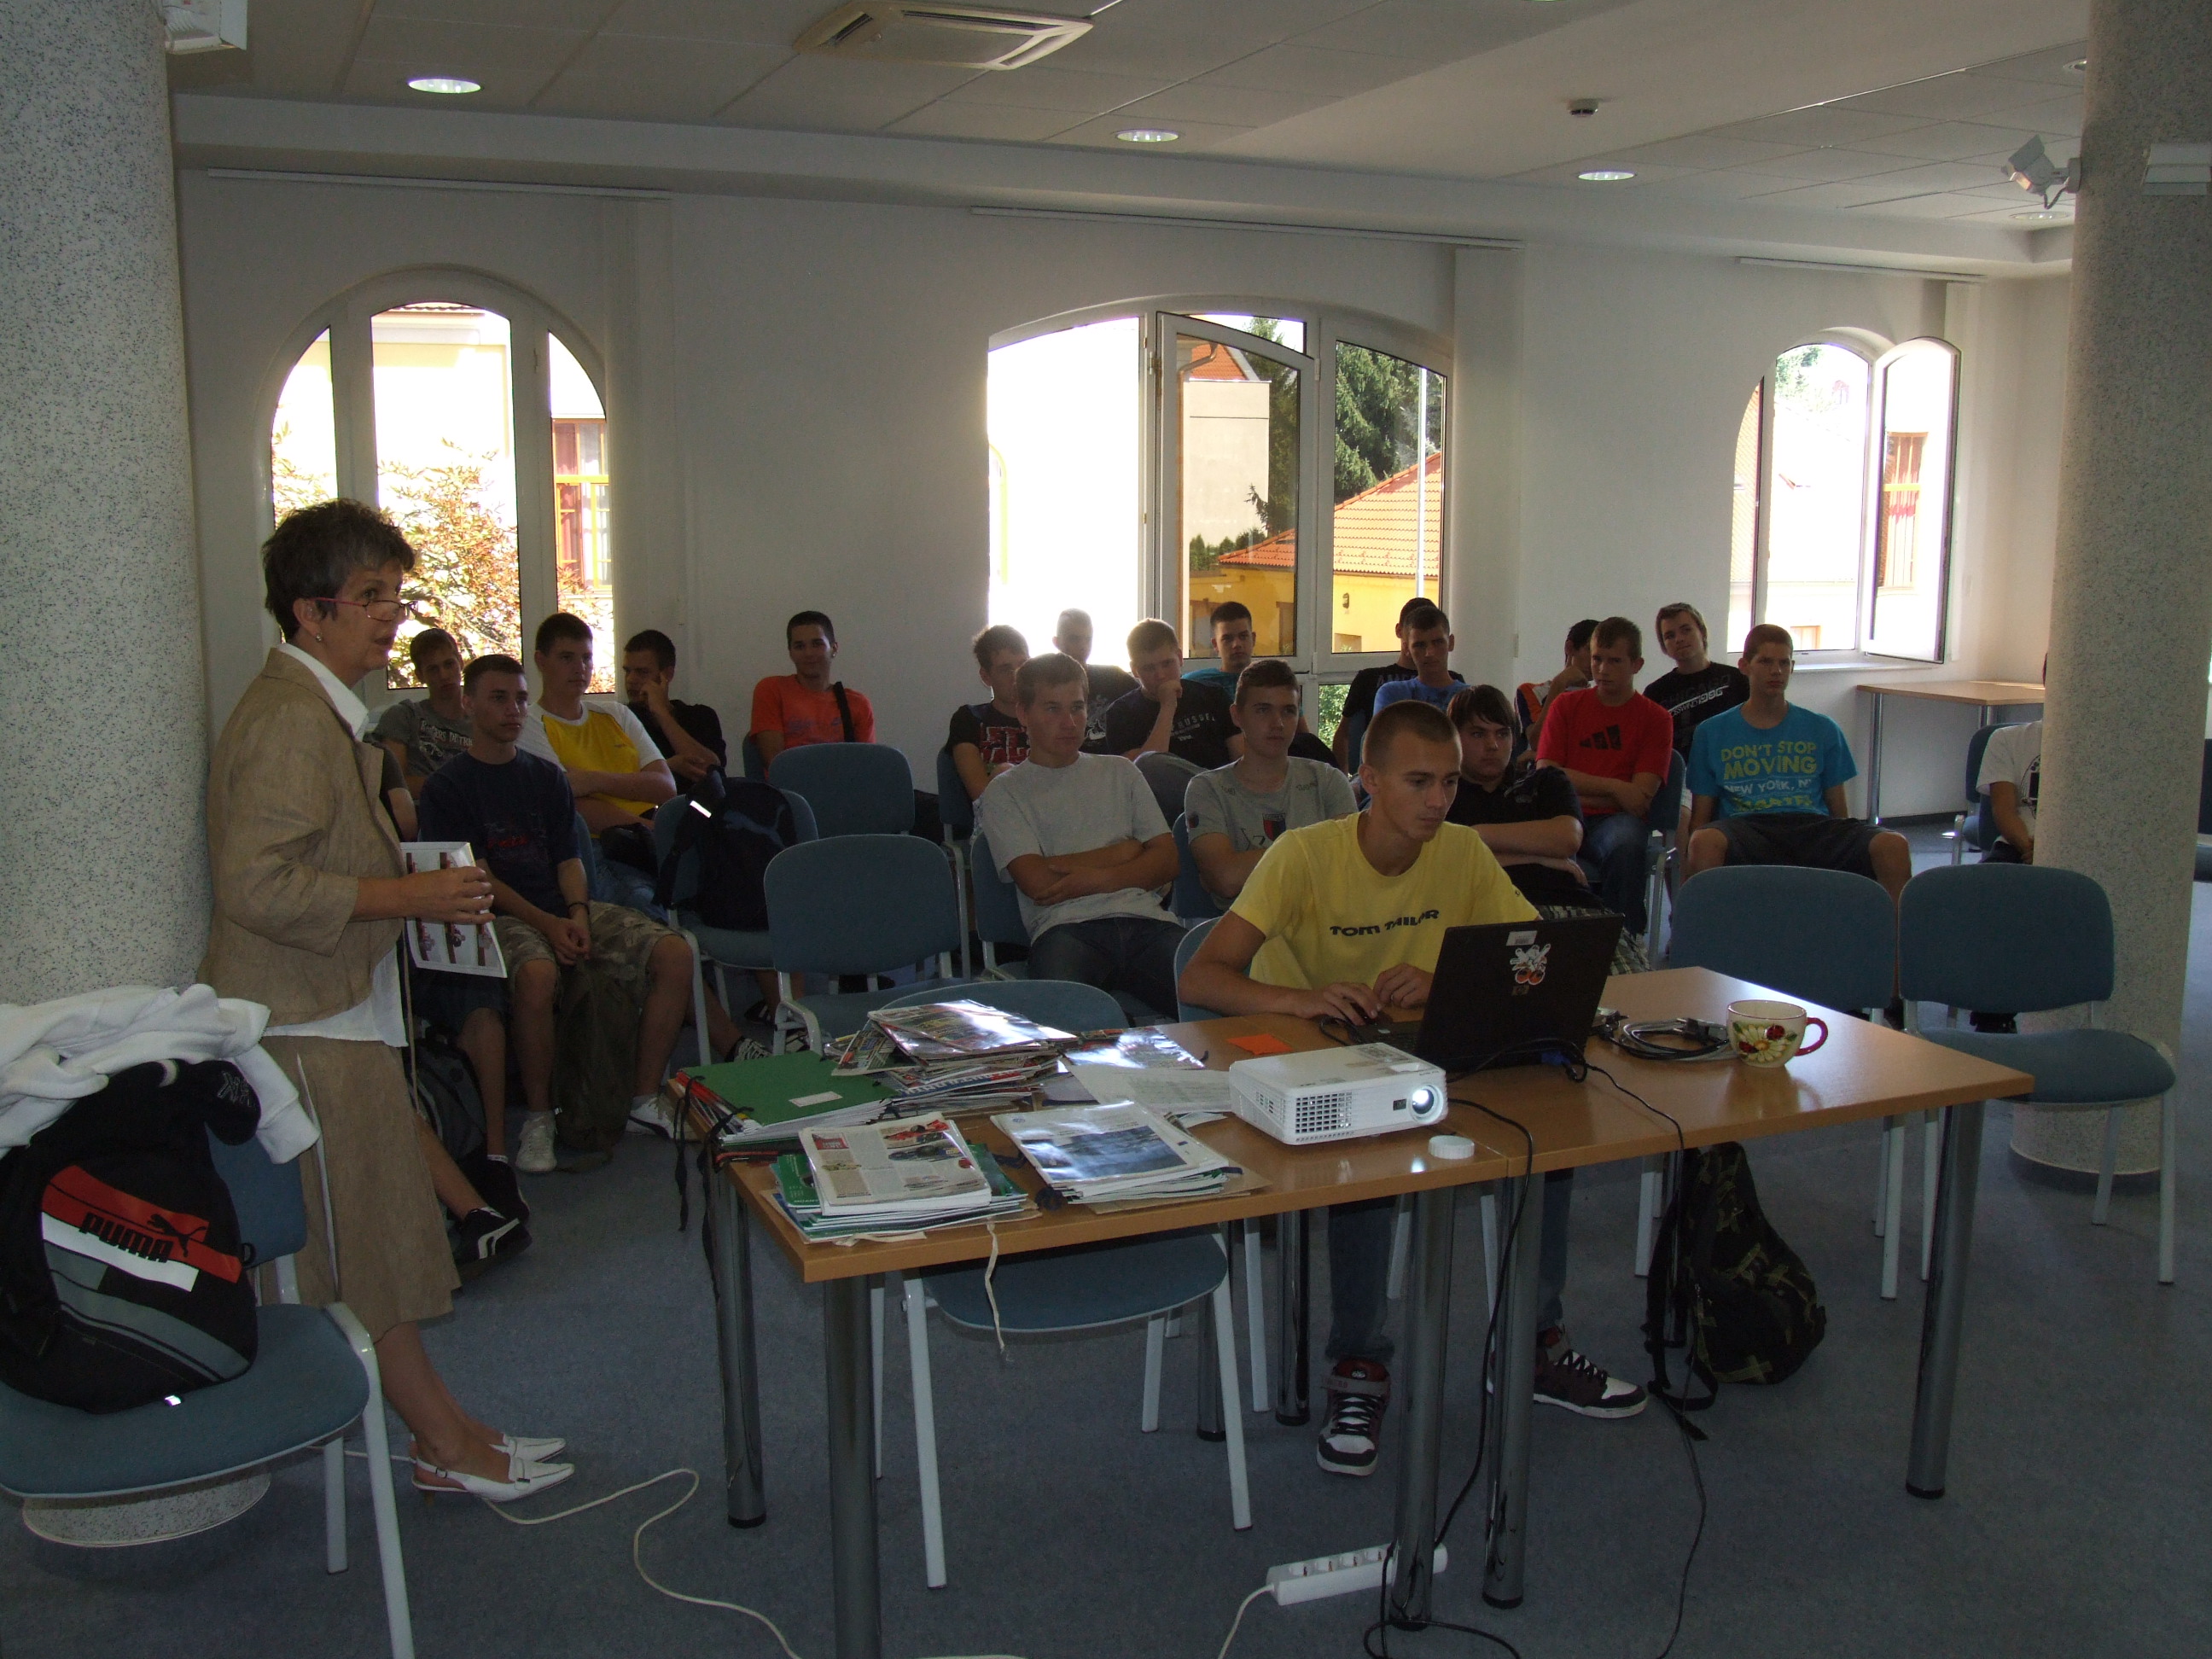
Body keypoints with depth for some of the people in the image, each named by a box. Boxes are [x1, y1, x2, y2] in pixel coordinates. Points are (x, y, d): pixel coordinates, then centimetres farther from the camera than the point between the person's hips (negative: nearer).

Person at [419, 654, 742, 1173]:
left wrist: (577, 913, -9)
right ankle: (538, 1116, -19)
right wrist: (545, 923, -17)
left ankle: (645, 1100, -10)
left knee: (674, 952, -17)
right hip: (502, 916, -5)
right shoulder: (449, 786, 2)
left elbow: (568, 857, 13)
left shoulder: (547, 777, 18)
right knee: (537, 975, -40)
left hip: (566, 909, 5)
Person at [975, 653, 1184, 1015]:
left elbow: (1167, 861, 16)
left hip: (1144, 918, 4)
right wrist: (1122, 853, 8)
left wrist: (1095, 878, -3)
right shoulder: (1005, 792, 15)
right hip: (1067, 927, -3)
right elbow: (1037, 883, -1)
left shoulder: (1119, 772, 27)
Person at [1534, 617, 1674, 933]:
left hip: (1614, 819, -1)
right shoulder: (1565, 706, 17)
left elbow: (1641, 796, 0)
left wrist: (1577, 789, -4)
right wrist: (1613, 787, -4)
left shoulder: (1656, 719, 11)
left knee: (1625, 844, -39)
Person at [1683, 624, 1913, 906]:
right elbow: (1701, 816, 13)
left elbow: (1839, 810, 20)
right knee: (1705, 841, -39)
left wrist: (1850, 852, 4)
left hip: (1814, 828, 2)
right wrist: (1689, 861, -5)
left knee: (1893, 845, -28)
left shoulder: (1822, 730, 20)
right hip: (1746, 830, -2)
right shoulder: (1712, 733, 16)